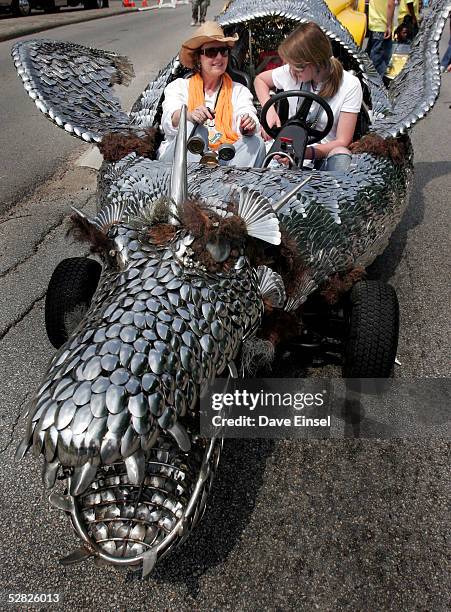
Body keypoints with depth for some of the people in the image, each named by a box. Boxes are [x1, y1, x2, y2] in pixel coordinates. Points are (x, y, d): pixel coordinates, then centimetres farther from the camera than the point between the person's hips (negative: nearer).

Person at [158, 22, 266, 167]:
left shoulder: (239, 91, 21)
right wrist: (189, 116, -30)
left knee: (256, 142, -22)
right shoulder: (178, 87, 15)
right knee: (193, 128, -28)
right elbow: (168, 122, -6)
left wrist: (248, 127, -25)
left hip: (225, 159, 2)